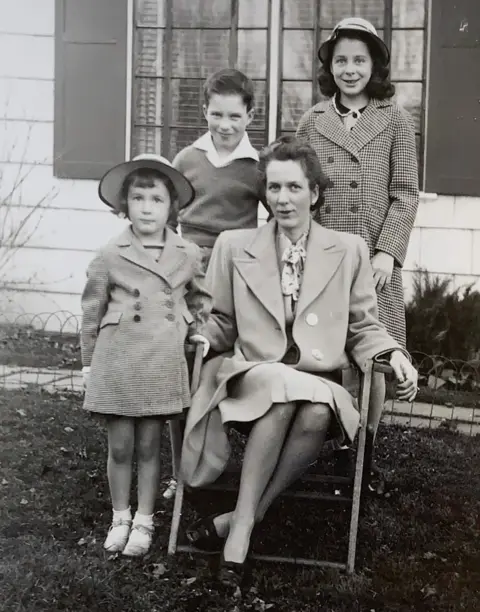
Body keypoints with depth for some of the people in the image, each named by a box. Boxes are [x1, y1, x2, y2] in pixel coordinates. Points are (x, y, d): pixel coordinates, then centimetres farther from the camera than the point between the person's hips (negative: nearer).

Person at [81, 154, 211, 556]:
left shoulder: (189, 255, 0)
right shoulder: (110, 256, -4)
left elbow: (201, 299, 18)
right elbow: (92, 312, 3)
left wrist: (198, 332, 7)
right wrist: (89, 362, 6)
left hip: (163, 363, 1)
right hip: (116, 361, 0)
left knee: (149, 446, 9)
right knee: (120, 446, 7)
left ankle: (144, 521, 22)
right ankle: (120, 518, 24)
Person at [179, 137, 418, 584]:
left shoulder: (349, 250, 13)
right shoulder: (234, 246, 13)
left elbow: (363, 328, 16)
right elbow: (220, 325, 18)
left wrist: (394, 355, -4)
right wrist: (194, 334, -4)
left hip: (321, 386, 1)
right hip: (250, 381, 0)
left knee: (316, 411, -37)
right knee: (281, 382, -37)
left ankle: (240, 521, -25)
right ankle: (244, 522, -30)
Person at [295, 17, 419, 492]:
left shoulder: (394, 120, 6)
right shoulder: (312, 122, 10)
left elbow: (405, 192, 2)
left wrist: (387, 251, -8)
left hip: (373, 258, -1)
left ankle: (365, 453, 15)